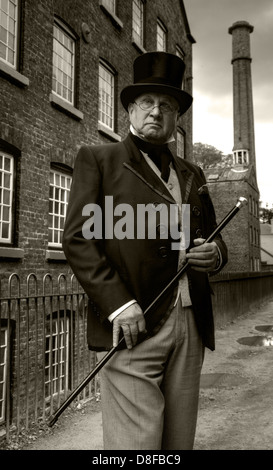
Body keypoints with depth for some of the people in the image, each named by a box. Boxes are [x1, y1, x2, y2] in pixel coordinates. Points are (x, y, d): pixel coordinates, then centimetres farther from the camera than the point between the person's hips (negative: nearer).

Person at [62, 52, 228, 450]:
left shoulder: (191, 174, 20)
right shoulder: (98, 159, 5)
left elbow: (211, 237, 25)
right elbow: (78, 238, -4)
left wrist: (215, 254, 0)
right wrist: (117, 304, -15)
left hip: (191, 328, 5)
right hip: (133, 327, -5)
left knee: (179, 442, 10)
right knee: (136, 443, -5)